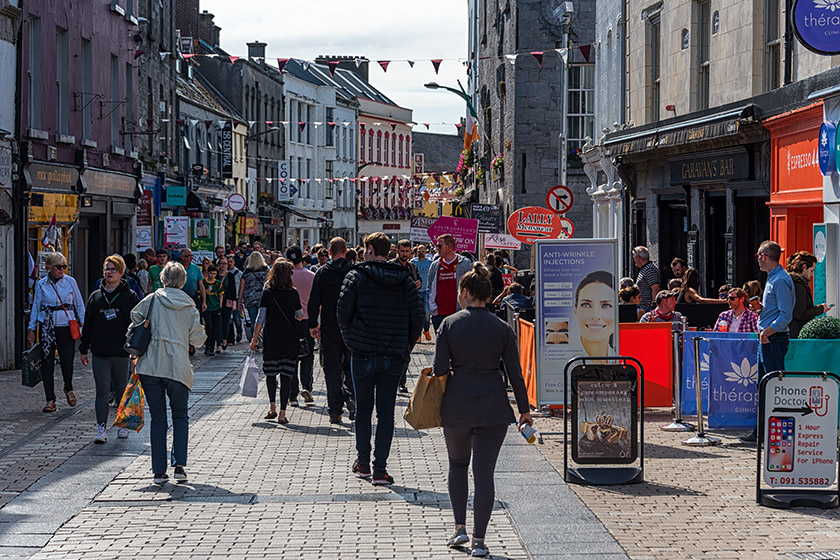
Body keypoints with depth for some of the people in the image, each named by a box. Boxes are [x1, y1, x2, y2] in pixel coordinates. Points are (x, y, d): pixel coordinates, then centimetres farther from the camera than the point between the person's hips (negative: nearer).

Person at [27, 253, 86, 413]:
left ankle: (68, 388, 26)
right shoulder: (41, 284, 5)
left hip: (66, 326, -1)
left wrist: (83, 324, 1)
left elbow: (79, 305, 9)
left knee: (67, 362, -5)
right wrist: (31, 329, 6)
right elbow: (35, 307, 10)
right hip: (47, 326, 1)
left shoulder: (70, 282, 3)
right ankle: (50, 400, 6)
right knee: (47, 363, -1)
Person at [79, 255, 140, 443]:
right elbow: (88, 325, 14)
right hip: (99, 353, 2)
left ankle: (123, 425, 23)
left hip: (122, 353, -2)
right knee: (102, 391, -3)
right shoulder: (95, 297, 10)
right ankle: (101, 429, -5)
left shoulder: (130, 297, 1)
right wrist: (84, 349, 12)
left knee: (123, 391, 8)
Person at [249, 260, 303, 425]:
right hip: (290, 340, 0)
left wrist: (254, 338, 3)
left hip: (271, 339, 0)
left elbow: (260, 318, -4)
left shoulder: (267, 293, -4)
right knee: (286, 375, 2)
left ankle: (272, 407, 8)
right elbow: (299, 316, 10)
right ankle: (282, 414, -1)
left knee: (270, 372, 17)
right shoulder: (294, 294, -1)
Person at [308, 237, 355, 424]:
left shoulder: (322, 273, -2)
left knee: (332, 368, 5)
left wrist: (313, 325, 7)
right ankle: (351, 396, -8)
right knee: (350, 366, 14)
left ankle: (335, 410, 3)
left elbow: (314, 302, -2)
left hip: (330, 329, 0)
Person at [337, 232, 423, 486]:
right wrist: (406, 348, 11)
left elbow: (343, 312, -8)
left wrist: (350, 340, 7)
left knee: (363, 409, 13)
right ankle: (380, 469, -1)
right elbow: (417, 317, 1)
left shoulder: (357, 276, -6)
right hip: (393, 355, 1)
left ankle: (363, 463, 21)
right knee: (386, 412, 3)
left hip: (363, 353, -1)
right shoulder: (405, 279, 2)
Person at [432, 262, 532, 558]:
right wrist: (524, 410, 10)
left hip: (456, 403, 0)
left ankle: (460, 528, 16)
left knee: (457, 464, 21)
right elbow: (515, 374, 0)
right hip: (493, 406, 0)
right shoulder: (502, 329, -2)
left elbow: (439, 369, -7)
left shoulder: (449, 324, -4)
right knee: (484, 472, 3)